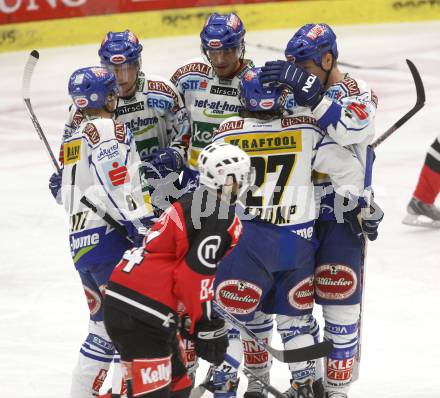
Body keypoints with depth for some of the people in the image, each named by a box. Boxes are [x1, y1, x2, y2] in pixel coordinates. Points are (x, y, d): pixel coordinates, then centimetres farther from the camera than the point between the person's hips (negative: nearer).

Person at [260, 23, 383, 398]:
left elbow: (348, 128, -32)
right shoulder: (295, 95, 7)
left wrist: (307, 88, -38)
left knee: (340, 304, -4)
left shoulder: (357, 91, -9)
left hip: (344, 215, -6)